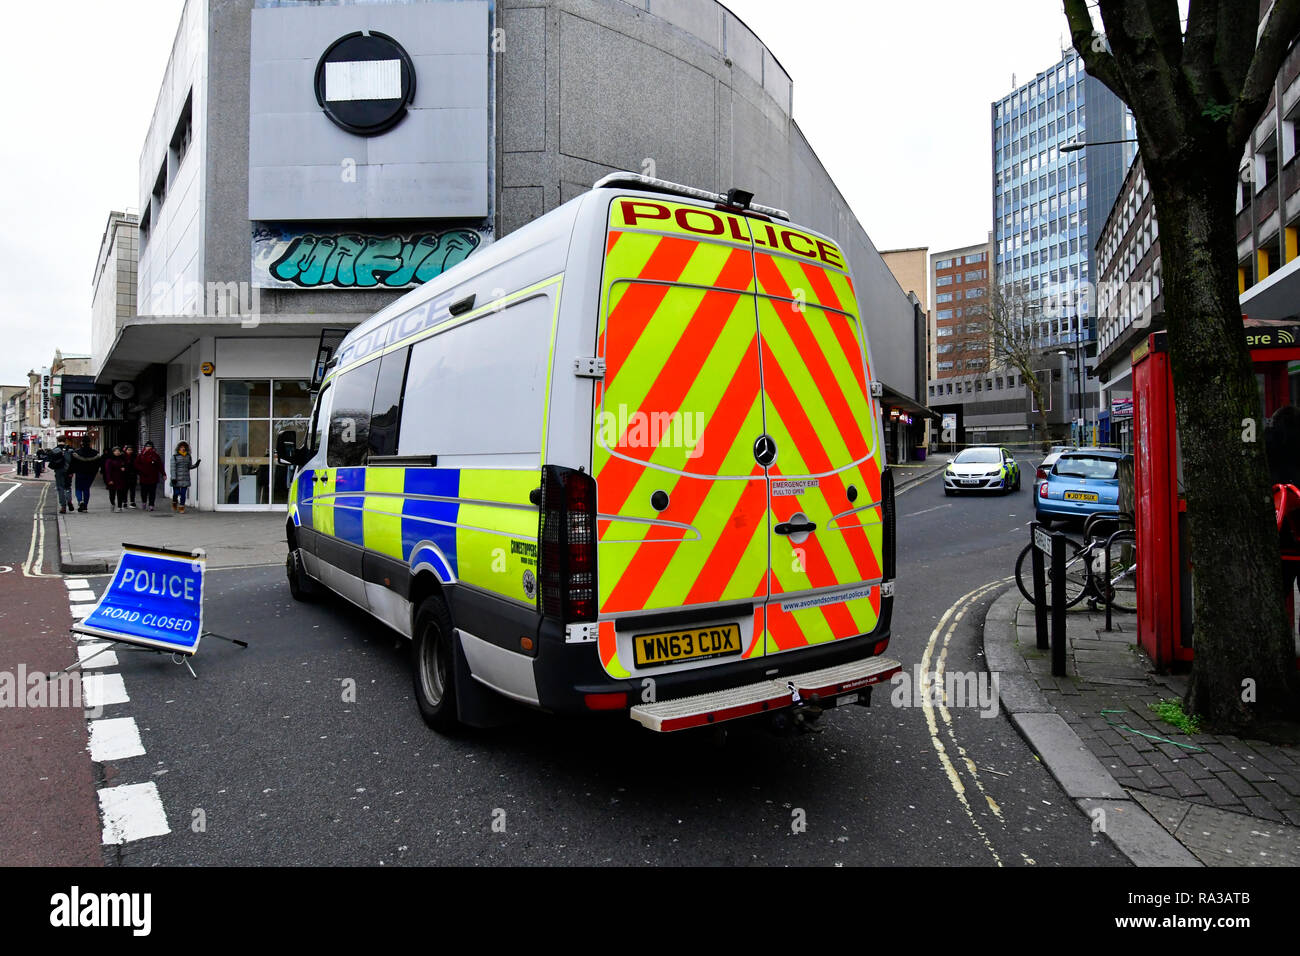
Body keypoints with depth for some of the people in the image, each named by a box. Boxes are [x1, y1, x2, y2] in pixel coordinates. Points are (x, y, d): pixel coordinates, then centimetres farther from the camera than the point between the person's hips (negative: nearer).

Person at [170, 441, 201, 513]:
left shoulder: (188, 457, 9)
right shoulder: (174, 457, -3)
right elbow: (173, 468, -7)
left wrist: (196, 464, -5)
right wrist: (173, 478, -13)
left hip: (185, 479, 3)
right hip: (177, 479, -3)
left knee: (183, 494, 1)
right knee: (176, 493, 2)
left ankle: (181, 508, 9)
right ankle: (174, 503, 31)